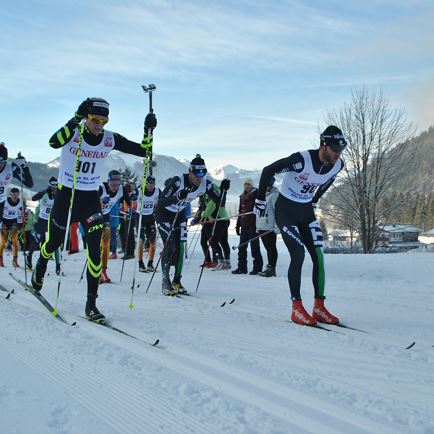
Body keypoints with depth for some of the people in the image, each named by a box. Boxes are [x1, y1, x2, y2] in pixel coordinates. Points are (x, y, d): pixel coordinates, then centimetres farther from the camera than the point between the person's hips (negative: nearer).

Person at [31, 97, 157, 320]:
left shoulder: (110, 139, -6)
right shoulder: (73, 132, -14)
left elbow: (144, 151, -5)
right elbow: (54, 142, -37)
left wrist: (148, 130, -22)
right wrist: (77, 118, -43)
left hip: (91, 198, 2)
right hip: (65, 195, -1)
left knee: (95, 249, -11)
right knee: (54, 241, 16)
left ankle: (91, 303, -3)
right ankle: (39, 269, 51)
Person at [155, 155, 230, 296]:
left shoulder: (206, 184, -17)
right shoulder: (178, 181, -33)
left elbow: (220, 203, -13)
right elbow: (161, 202, -38)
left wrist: (224, 190, -30)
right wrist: (178, 197, -54)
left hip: (179, 214, 5)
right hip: (163, 213, -5)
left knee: (180, 247, -1)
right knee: (170, 246, -15)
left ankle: (176, 281, 11)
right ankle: (165, 281, -5)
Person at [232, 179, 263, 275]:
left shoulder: (255, 194, -4)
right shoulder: (242, 196, 17)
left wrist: (257, 224, -18)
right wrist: (238, 225, 19)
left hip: (252, 225, -7)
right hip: (244, 225, 7)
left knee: (254, 246, -4)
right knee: (242, 247, 8)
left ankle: (257, 268, 2)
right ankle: (242, 267, 14)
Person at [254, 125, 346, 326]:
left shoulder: (338, 165, -7)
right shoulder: (301, 159, -27)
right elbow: (268, 171, -18)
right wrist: (260, 200, -10)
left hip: (306, 212, 6)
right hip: (285, 210, -6)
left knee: (318, 256, -3)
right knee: (298, 254, -16)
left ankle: (319, 307, 5)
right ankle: (297, 308, -7)